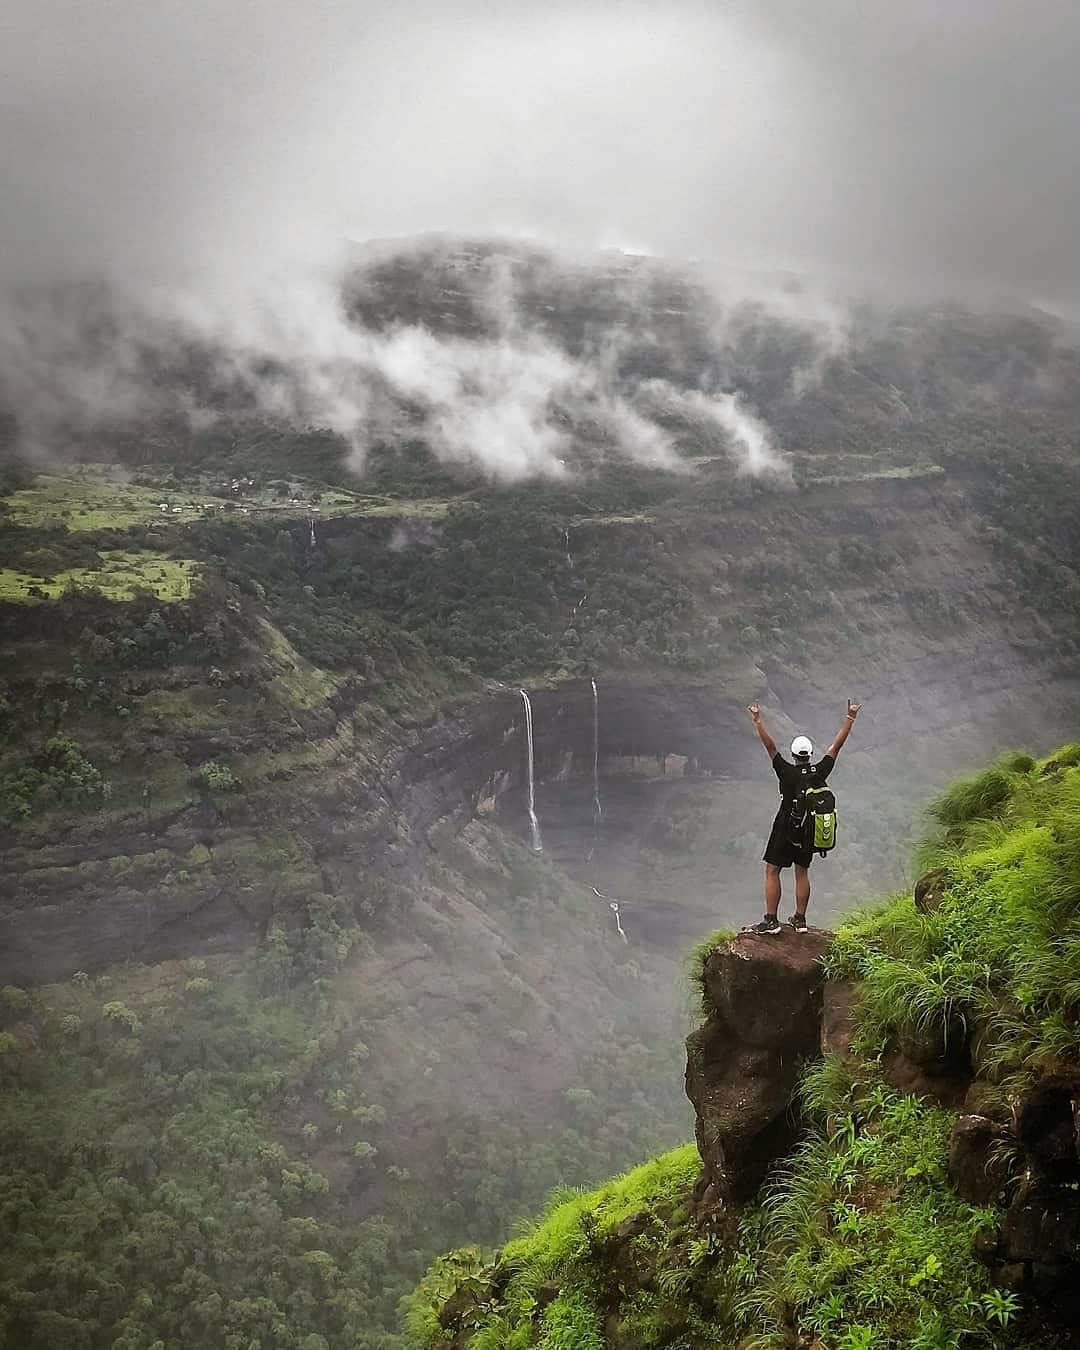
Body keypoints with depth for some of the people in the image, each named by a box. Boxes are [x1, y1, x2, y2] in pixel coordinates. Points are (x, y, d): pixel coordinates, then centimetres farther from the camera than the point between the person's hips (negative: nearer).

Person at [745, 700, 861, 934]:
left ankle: (771, 921, -3)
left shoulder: (788, 772, -16)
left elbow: (770, 746, -20)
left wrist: (758, 721, -20)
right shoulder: (820, 772, -6)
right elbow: (836, 745, 1)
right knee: (802, 872, 16)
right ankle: (800, 920, 17)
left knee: (772, 871, 1)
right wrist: (850, 718, 7)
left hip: (786, 829, -5)